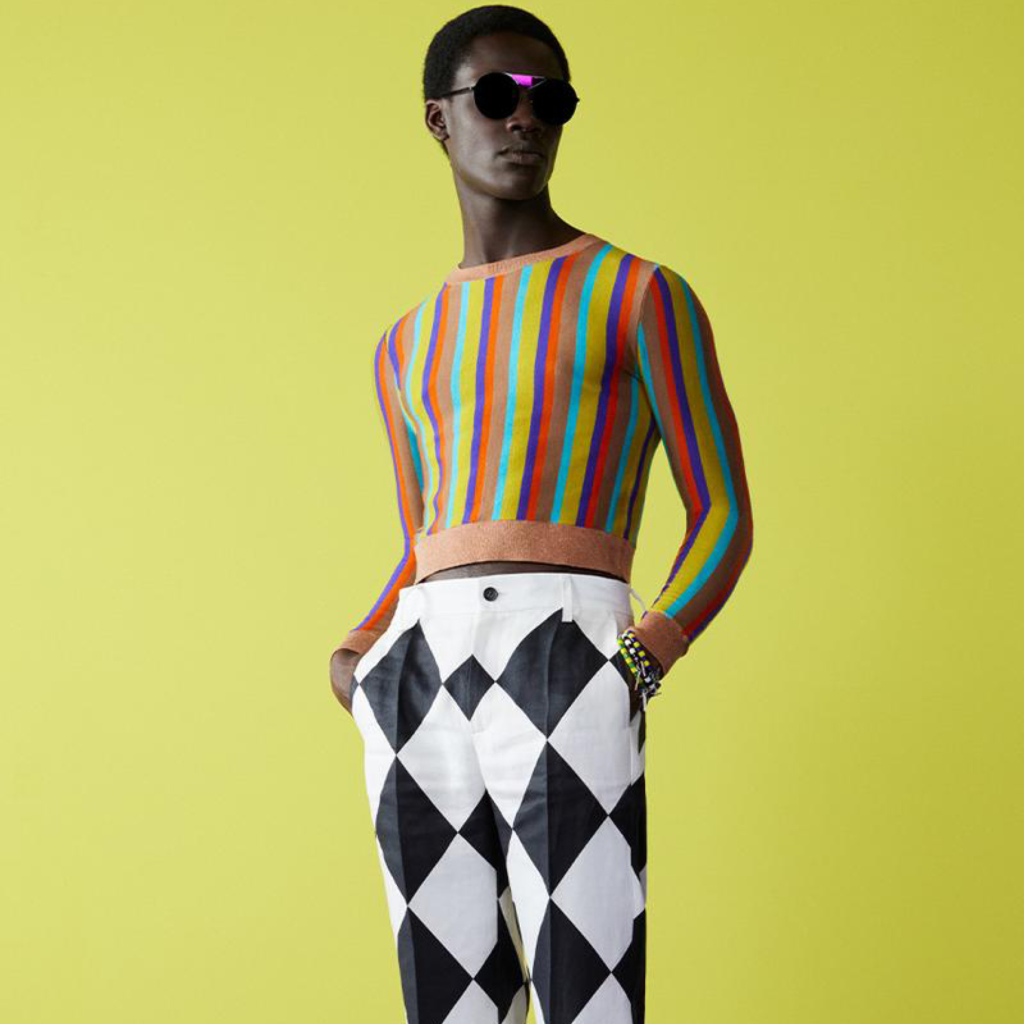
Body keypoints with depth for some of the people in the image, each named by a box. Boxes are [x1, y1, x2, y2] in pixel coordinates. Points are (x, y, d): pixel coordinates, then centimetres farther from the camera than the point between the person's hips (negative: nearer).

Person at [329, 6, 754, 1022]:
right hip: (417, 689, 6)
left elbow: (725, 519, 6)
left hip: (567, 669, -5)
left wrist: (639, 660, -12)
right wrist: (353, 659, 8)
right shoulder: (407, 348, 23)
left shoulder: (642, 294, 8)